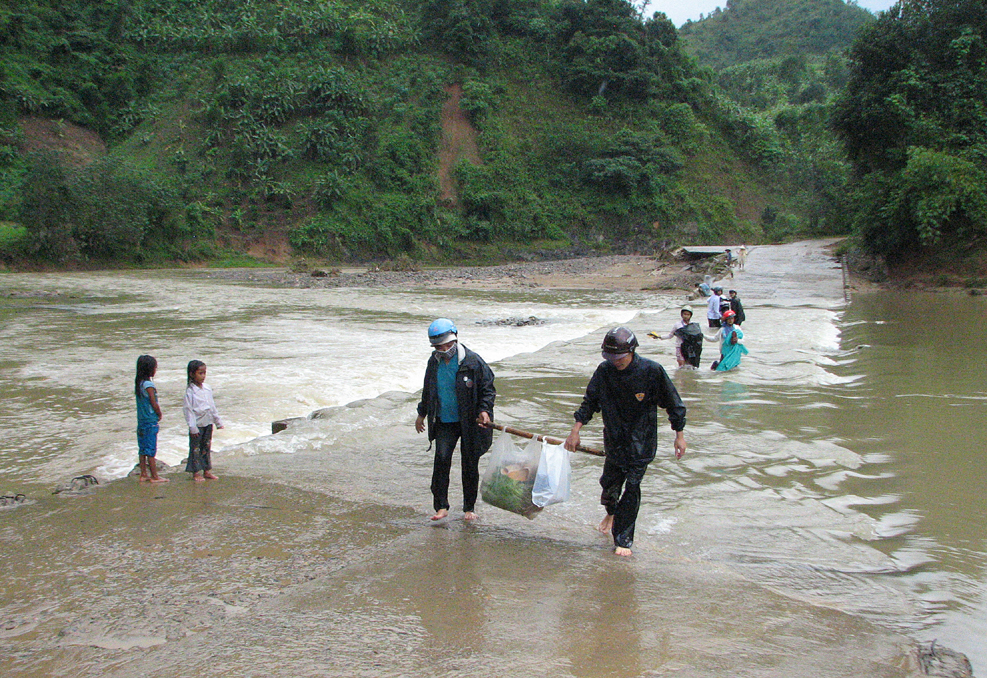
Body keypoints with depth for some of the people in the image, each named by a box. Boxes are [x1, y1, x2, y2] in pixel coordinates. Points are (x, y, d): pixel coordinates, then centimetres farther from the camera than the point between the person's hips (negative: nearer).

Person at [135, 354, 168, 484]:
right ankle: (154, 476, 5)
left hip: (141, 420, 8)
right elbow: (154, 404, -16)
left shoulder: (138, 383, 7)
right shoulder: (148, 384, -17)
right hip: (151, 421, -8)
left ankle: (144, 475, 17)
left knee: (143, 449, 11)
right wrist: (159, 414, 1)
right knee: (151, 450, -2)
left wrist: (157, 413, 8)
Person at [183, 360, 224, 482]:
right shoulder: (190, 391, -12)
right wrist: (192, 427, -16)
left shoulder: (207, 388, 7)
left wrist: (218, 421, 18)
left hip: (208, 423, 6)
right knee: (196, 448, 2)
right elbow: (187, 409, -13)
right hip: (197, 424, -6)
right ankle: (196, 473, 10)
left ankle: (207, 471, 22)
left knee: (207, 447, 13)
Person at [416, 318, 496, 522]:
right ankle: (441, 506, -5)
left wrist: (484, 410, -16)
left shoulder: (472, 361, -11)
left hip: (469, 422, -2)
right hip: (444, 422, 3)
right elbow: (428, 390, 19)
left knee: (470, 464, 5)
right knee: (441, 457, -14)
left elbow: (488, 388, -3)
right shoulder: (434, 363, 3)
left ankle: (469, 508, 20)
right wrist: (422, 414, 24)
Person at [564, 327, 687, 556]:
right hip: (614, 439, 3)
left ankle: (623, 540, 3)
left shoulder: (651, 371, -17)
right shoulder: (605, 370, -8)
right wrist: (575, 430, -2)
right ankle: (611, 513, 47)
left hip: (641, 443, -3)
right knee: (609, 482, 13)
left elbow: (673, 403, -5)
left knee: (631, 488, -7)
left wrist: (679, 435, -1)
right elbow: (590, 401, 5)